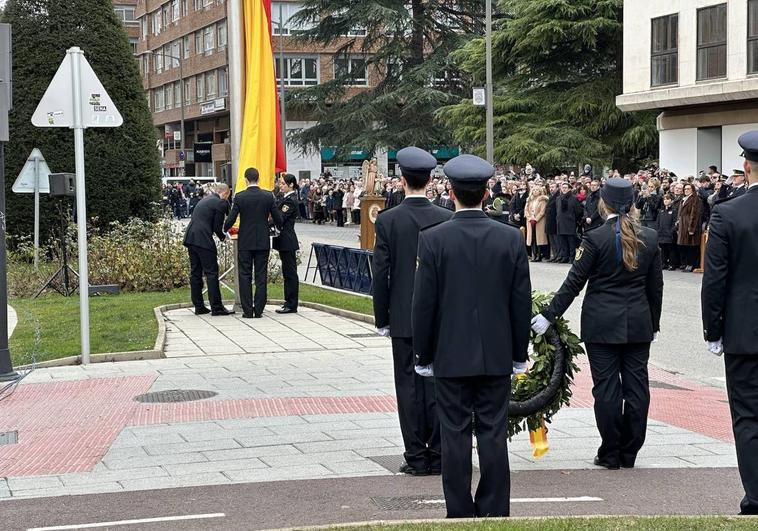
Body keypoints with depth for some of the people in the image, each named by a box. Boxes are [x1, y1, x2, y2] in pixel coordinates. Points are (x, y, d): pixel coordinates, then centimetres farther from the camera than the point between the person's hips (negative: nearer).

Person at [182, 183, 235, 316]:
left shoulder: (205, 199, 21)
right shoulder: (220, 203, -5)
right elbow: (217, 226, -8)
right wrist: (223, 237, 11)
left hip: (190, 239, 9)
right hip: (203, 240, -9)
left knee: (195, 273, 11)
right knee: (212, 273, -4)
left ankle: (199, 306, 15)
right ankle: (216, 307, -4)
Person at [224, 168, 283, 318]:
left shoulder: (239, 197, -8)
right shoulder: (268, 196, -3)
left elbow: (231, 219, -6)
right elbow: (278, 219, 2)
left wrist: (224, 230, 15)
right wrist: (279, 229, 25)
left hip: (245, 242, -1)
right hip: (263, 242, 1)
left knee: (245, 276, 5)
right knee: (261, 276, 6)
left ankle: (247, 310, 2)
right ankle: (258, 310, 5)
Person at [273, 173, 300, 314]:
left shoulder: (291, 201, -15)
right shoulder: (285, 198, 14)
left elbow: (279, 219, -19)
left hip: (287, 242, -10)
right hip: (284, 241, 10)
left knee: (290, 272, -5)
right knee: (287, 273, 13)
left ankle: (291, 305, -1)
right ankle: (289, 303, 19)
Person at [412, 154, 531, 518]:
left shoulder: (433, 239, -9)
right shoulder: (511, 238, -2)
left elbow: (424, 303, -6)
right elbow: (522, 302, 2)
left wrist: (423, 355, 4)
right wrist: (519, 353, 11)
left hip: (451, 355, -2)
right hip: (497, 355, 2)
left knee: (455, 436, 4)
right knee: (494, 434, 7)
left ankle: (460, 514, 8)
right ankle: (495, 513, 11)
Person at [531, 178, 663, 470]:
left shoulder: (595, 238, -9)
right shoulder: (650, 238, 3)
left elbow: (574, 282, -9)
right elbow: (655, 286, 9)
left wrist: (549, 315, -3)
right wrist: (653, 323, 18)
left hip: (602, 324, -4)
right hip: (638, 324, 4)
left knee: (606, 386, 1)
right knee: (636, 384, 7)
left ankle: (610, 454, 6)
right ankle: (629, 453, 13)